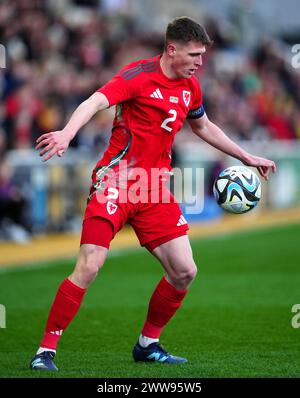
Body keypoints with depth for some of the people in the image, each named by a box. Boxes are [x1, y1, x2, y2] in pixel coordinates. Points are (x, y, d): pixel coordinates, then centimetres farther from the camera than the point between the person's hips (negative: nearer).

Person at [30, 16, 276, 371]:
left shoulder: (190, 87, 10)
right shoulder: (139, 75, -11)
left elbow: (203, 127, 30)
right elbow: (96, 102, -26)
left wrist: (246, 158, 35)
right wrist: (67, 133, -45)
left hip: (155, 190, 7)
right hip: (115, 182, -7)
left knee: (184, 271, 2)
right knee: (89, 266, -16)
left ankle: (148, 344, 21)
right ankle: (46, 350, -5)